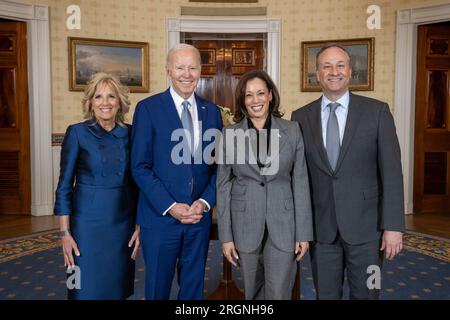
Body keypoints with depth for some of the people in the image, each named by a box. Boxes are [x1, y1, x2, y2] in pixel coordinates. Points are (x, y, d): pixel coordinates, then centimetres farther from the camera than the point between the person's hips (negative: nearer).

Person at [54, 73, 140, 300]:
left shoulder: (130, 133, 3)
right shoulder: (77, 132, -5)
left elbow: (135, 183, 7)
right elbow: (64, 185, -4)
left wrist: (138, 226, 4)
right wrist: (65, 233, -7)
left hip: (123, 222, 3)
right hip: (88, 222, -3)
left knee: (118, 288, 13)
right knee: (87, 289, 5)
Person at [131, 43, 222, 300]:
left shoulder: (212, 111, 6)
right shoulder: (148, 108, -5)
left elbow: (218, 165, 7)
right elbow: (140, 167, -8)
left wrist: (205, 202, -8)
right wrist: (170, 207, -14)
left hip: (200, 217, 3)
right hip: (160, 216, -3)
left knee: (194, 287, 17)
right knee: (158, 288, 13)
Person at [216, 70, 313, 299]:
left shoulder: (292, 130, 0)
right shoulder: (229, 134, -1)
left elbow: (300, 182, 0)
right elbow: (223, 186, 0)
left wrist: (304, 232, -2)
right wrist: (226, 235, -3)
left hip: (283, 225, 0)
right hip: (245, 225, 1)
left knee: (279, 294, 2)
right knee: (252, 292, 15)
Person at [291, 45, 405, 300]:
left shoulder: (376, 111, -3)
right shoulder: (301, 117, 2)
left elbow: (391, 172, -5)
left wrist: (393, 226, -9)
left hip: (366, 224, -1)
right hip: (321, 227, 2)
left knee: (365, 294, 12)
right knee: (326, 294, 14)